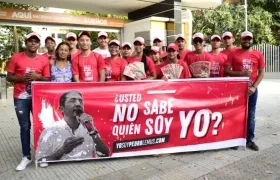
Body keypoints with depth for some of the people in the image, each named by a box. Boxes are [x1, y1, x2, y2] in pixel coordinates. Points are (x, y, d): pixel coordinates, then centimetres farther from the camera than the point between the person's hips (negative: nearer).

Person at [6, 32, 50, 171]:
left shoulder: (44, 60, 2)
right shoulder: (16, 57, 0)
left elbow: (47, 79, 5)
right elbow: (9, 77, 2)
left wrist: (38, 77, -15)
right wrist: (22, 78, -15)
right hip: (21, 98, -1)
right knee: (25, 127, 5)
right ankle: (26, 156, 16)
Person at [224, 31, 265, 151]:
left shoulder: (258, 54, 5)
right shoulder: (234, 54, 1)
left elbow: (261, 72, 4)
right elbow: (227, 70, -4)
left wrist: (254, 87, -9)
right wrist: (241, 73, -18)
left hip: (251, 89, 2)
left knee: (250, 115, 7)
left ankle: (249, 140, 16)